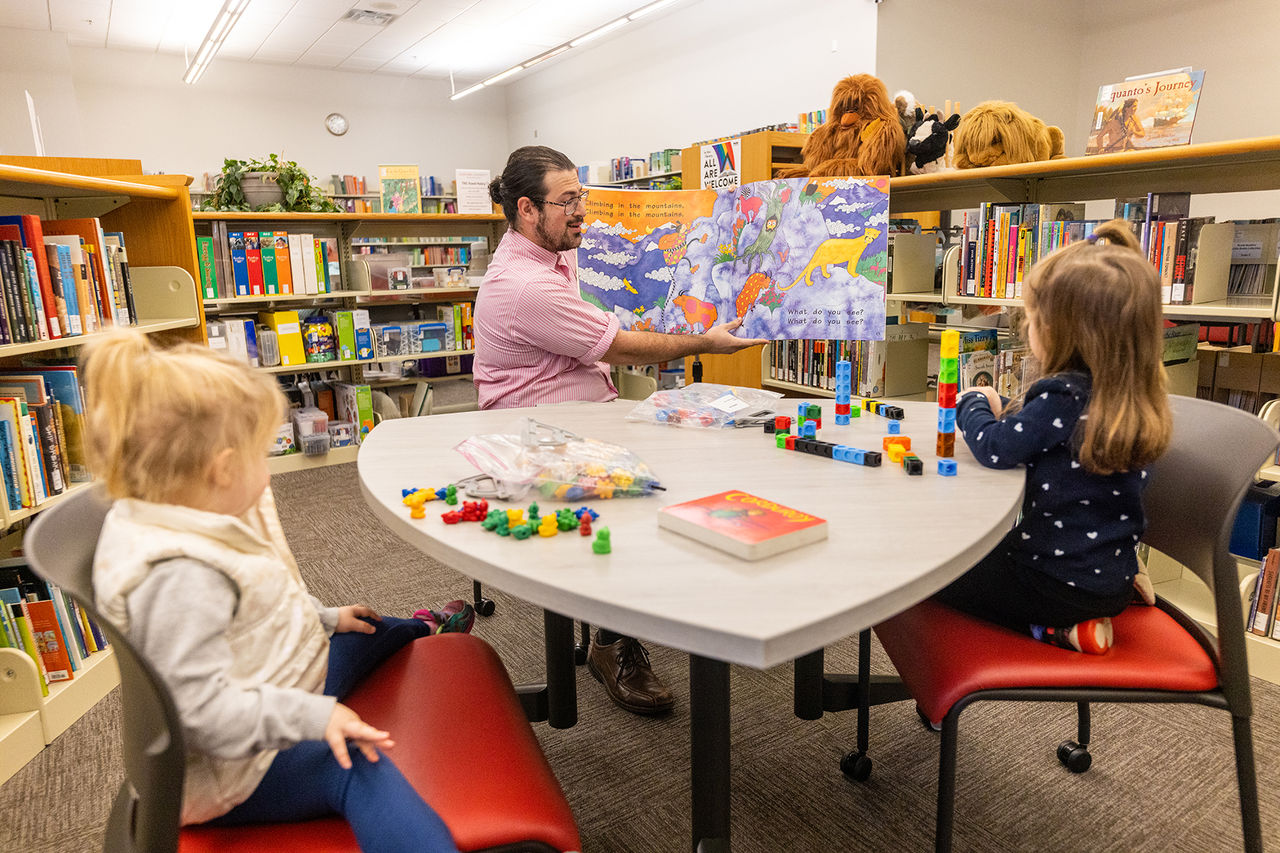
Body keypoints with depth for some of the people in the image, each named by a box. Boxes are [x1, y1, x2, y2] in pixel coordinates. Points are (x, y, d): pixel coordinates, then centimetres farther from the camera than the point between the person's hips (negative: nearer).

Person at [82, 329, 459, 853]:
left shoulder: (194, 526, 1)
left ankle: (423, 634, 57)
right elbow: (200, 706, -35)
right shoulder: (181, 576, -33)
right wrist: (313, 716, -37)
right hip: (232, 764, -10)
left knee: (375, 632, 25)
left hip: (282, 687, 11)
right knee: (354, 768, -36)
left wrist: (322, 616, 20)